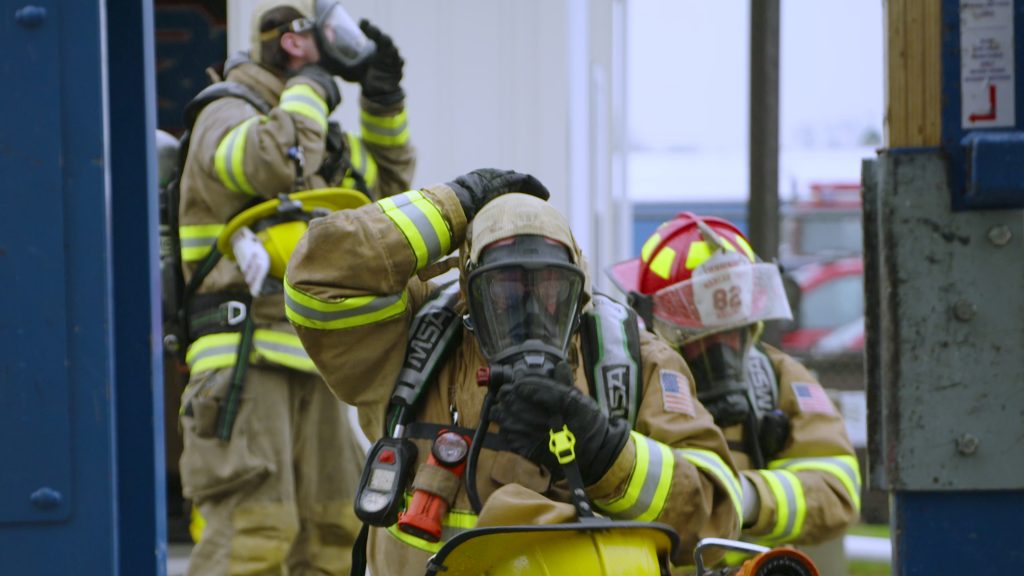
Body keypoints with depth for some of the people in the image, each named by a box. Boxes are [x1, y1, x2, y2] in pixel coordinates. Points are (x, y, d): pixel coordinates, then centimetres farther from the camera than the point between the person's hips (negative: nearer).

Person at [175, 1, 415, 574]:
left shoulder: (321, 138, 22)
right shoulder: (228, 114, -5)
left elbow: (390, 181, 35)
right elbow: (273, 160, -27)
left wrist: (384, 102, 20)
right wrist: (309, 91, -10)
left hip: (312, 364, 9)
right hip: (248, 356, -9)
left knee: (334, 527, 10)